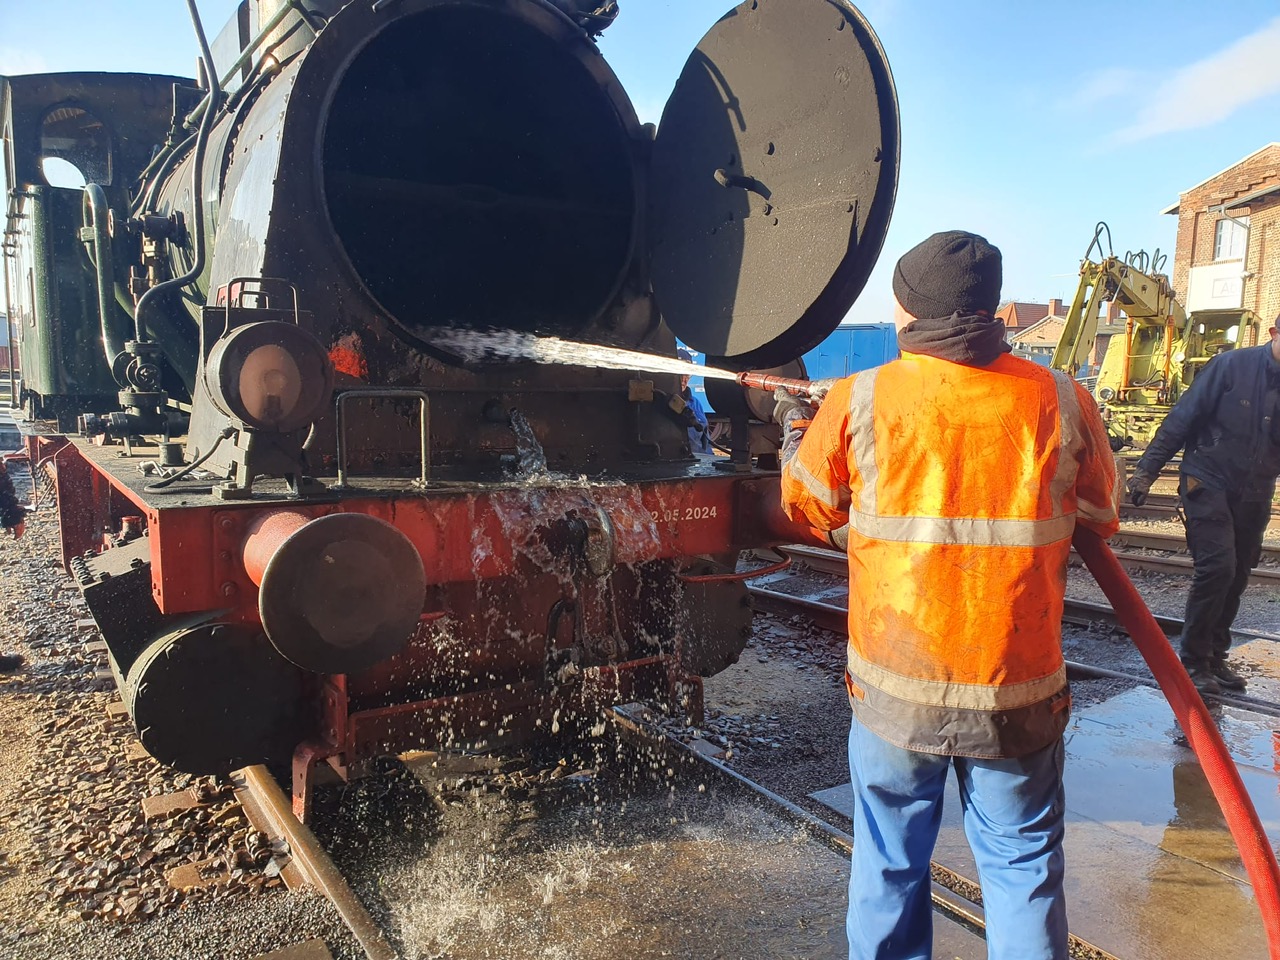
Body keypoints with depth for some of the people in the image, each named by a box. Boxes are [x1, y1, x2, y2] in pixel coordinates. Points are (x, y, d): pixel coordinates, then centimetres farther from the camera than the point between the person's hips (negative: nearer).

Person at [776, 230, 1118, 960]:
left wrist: (795, 426, 25)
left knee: (890, 865, 19)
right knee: (1024, 868, 19)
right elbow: (1099, 520, 9)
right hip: (1019, 696, 1)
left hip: (894, 690, 0)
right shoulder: (1062, 404, -7)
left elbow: (808, 505, 7)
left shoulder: (857, 403, -10)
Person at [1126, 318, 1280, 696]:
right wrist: (1146, 470, -13)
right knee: (1217, 566, -15)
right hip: (1208, 483, -5)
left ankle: (1215, 658, 25)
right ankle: (1194, 661, -2)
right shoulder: (1233, 365, -11)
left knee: (1235, 577, 10)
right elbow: (1182, 419, -10)